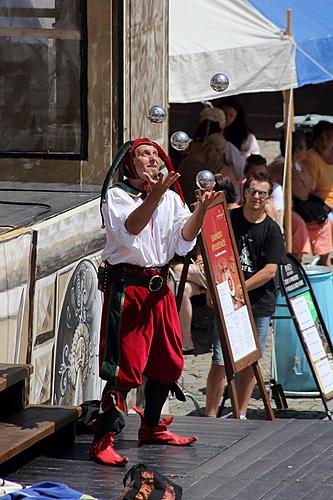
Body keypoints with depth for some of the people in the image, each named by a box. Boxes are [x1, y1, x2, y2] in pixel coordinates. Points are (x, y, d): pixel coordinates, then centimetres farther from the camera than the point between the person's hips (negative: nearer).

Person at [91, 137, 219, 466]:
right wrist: (154, 196, -36)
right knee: (124, 365, -12)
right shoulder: (116, 196, -4)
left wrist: (201, 207, -17)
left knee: (167, 362, 15)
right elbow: (129, 230, -23)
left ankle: (151, 427, 32)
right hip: (126, 286, -7)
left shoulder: (170, 199, 13)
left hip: (159, 287, 7)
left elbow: (184, 238, -1)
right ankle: (103, 440, -11)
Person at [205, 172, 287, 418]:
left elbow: (270, 271, -6)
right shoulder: (228, 219, 2)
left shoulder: (272, 230, 1)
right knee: (220, 361, -7)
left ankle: (240, 414, 18)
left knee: (250, 362, 7)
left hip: (259, 303, 1)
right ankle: (210, 415, -2)